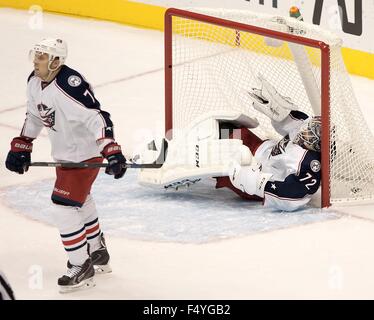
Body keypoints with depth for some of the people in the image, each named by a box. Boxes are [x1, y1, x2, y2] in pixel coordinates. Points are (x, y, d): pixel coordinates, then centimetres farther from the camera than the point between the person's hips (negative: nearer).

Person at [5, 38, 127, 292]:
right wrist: (21, 147, 14)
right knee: (81, 202, 24)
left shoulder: (70, 86, -31)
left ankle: (81, 267, 0)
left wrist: (112, 152, -42)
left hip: (86, 153, -10)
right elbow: (34, 116, 15)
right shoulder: (34, 82, -1)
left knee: (64, 207, -12)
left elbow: (97, 118, -34)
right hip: (65, 152, 10)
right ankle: (98, 254, 42)